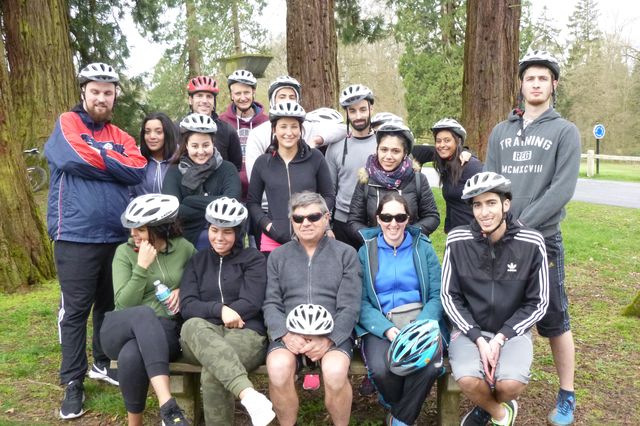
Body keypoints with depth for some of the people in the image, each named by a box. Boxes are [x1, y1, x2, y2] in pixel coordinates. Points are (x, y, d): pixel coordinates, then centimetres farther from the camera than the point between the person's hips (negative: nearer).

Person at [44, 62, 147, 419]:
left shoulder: (120, 136, 13)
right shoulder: (66, 125, 0)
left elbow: (137, 169, -6)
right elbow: (75, 159, -20)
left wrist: (98, 157, -9)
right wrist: (114, 161, -8)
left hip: (117, 235, 5)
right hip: (76, 236, -5)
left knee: (110, 304, 16)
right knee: (76, 310, 2)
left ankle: (102, 364, 33)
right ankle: (73, 382, 14)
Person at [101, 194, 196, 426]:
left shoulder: (184, 248, 3)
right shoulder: (124, 252, -1)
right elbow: (123, 304, -8)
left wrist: (182, 290, -2)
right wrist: (142, 266, -17)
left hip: (165, 332, 0)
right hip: (121, 330, 0)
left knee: (131, 356, -38)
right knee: (144, 313, -40)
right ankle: (167, 406, -45)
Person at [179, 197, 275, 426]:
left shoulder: (253, 259, 9)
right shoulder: (197, 261, 18)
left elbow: (251, 304, -5)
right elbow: (187, 306, 4)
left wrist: (207, 310, -4)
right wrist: (219, 309, -15)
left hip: (246, 333, -2)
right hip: (203, 335, 3)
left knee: (211, 374, -36)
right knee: (193, 326, -37)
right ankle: (249, 394, -51)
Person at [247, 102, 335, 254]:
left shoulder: (315, 158, 1)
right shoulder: (263, 162, 4)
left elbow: (329, 196, 7)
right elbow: (252, 202, 10)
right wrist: (266, 224, -6)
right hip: (273, 241, 1)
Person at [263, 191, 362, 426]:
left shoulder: (346, 253, 9)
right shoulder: (278, 256, 15)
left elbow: (349, 307, 1)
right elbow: (271, 304, 7)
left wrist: (328, 339, -15)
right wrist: (285, 334, -12)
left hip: (334, 333, -1)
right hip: (289, 333, 2)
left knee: (335, 371, -32)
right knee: (278, 369, -30)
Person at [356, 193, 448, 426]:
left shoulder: (423, 248, 7)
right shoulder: (366, 252, 5)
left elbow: (437, 296, 2)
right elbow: (361, 302, -1)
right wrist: (386, 328, -19)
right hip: (380, 323, 0)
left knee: (430, 367, -30)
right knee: (380, 369, -29)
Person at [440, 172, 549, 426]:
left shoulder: (531, 243, -9)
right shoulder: (457, 241, -8)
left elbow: (538, 303, -3)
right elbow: (449, 297, -3)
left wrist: (500, 338, -13)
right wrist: (478, 338, -14)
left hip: (512, 331, 0)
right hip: (469, 329, 0)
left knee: (511, 384, -27)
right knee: (468, 380, -27)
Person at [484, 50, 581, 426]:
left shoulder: (565, 132, 0)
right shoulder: (501, 132, 12)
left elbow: (562, 190, -11)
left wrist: (521, 224, -17)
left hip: (543, 239, -3)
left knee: (555, 320, 4)